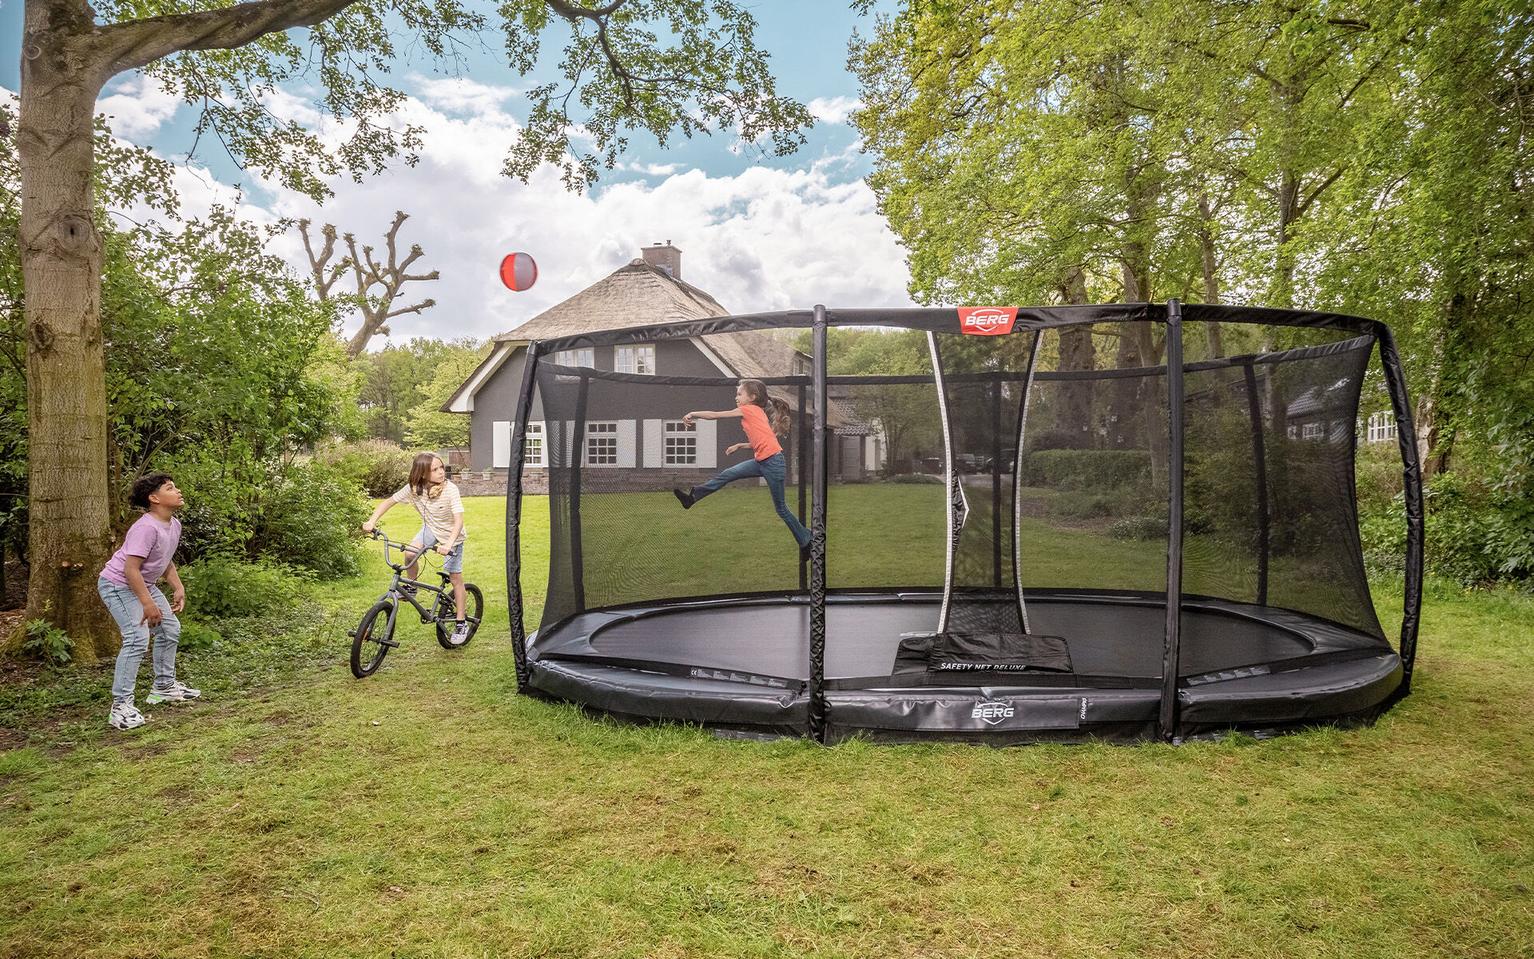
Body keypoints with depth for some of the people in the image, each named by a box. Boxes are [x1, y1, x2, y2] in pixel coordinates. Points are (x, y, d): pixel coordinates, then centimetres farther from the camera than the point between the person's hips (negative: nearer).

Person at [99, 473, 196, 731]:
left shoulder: (174, 524, 1)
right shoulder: (146, 528, -28)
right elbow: (131, 569, -30)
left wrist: (178, 588, 4)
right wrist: (147, 603, -30)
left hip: (144, 584, 10)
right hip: (118, 585, -10)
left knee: (170, 629, 15)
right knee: (137, 639, -21)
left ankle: (164, 686, 31)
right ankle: (121, 707, -18)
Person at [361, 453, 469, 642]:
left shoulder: (450, 489, -30)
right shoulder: (413, 488, -18)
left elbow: (458, 520, -36)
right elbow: (388, 502, -8)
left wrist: (448, 544, -50)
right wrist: (371, 521, -22)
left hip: (452, 534, -4)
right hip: (431, 529, 4)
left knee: (455, 577, -3)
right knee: (410, 553, -24)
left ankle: (461, 623, 7)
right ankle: (411, 587, 5)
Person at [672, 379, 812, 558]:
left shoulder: (749, 410, -8)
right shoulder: (757, 412, 15)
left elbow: (715, 415, -2)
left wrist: (693, 414, 8)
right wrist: (740, 446, 16)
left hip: (773, 463, -9)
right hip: (761, 461, 9)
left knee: (781, 507, 3)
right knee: (726, 475, 4)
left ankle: (805, 541, 15)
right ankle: (693, 497, 12)